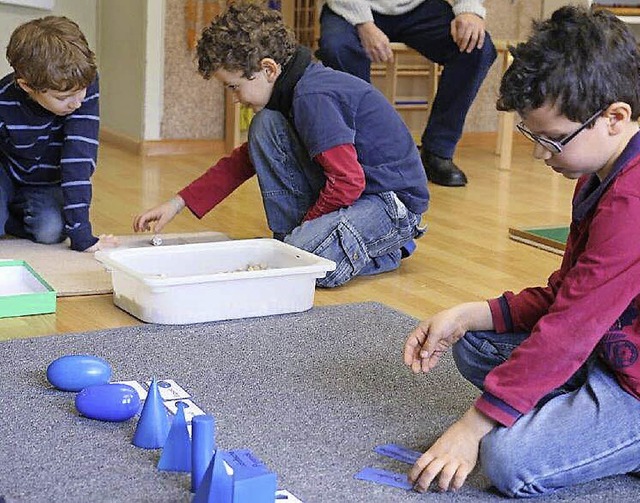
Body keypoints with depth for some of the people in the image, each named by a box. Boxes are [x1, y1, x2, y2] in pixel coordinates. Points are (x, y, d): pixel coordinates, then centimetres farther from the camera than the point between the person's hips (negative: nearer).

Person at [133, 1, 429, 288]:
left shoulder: (313, 97, -24)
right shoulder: (295, 91, 7)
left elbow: (348, 182, -28)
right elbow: (241, 163, 13)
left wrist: (307, 223, -11)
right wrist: (177, 204, 8)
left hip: (394, 201, -9)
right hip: (350, 190, 9)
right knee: (265, 125, -4)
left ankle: (385, 250, -2)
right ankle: (294, 235, 0)